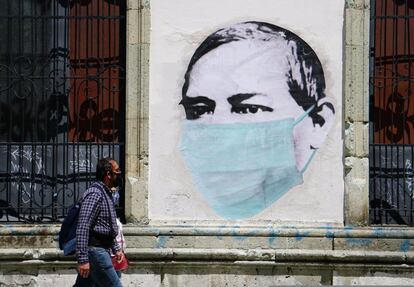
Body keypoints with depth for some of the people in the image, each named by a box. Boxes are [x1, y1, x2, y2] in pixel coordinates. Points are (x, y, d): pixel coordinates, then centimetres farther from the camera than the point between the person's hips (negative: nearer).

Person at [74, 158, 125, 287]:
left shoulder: (105, 194, 18)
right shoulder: (95, 194, -15)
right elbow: (83, 227, -22)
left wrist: (116, 248, 25)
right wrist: (83, 259, -26)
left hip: (100, 250, 10)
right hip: (95, 251, -10)